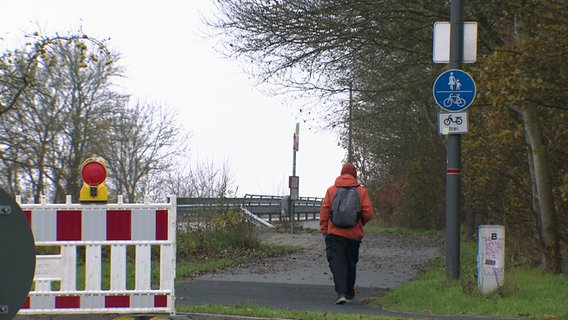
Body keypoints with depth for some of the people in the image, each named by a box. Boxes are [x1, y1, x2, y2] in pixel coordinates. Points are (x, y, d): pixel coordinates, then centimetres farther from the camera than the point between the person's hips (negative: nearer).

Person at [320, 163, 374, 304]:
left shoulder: (331, 190, 2)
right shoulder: (361, 191, 0)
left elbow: (324, 211, -1)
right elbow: (369, 213, -4)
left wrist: (324, 230, 6)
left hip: (334, 233, -1)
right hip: (354, 234, 1)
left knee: (337, 262, -7)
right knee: (351, 264, 17)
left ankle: (341, 293, -24)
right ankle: (349, 293, 28)